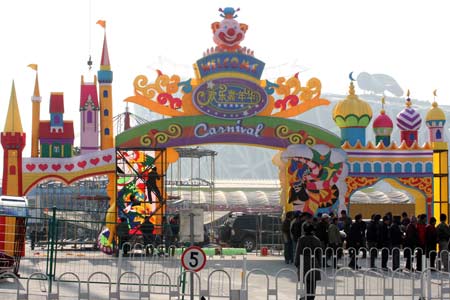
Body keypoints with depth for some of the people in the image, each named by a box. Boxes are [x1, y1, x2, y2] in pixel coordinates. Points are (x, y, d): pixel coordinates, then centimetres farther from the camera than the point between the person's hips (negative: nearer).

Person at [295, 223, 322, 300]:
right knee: (313, 281, 7)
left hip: (305, 263, -3)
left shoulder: (302, 239, -7)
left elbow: (298, 252, -6)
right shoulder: (317, 240, 4)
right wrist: (319, 264, 16)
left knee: (307, 281, 0)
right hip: (314, 264, 3)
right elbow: (319, 253, 8)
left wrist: (297, 263, 1)